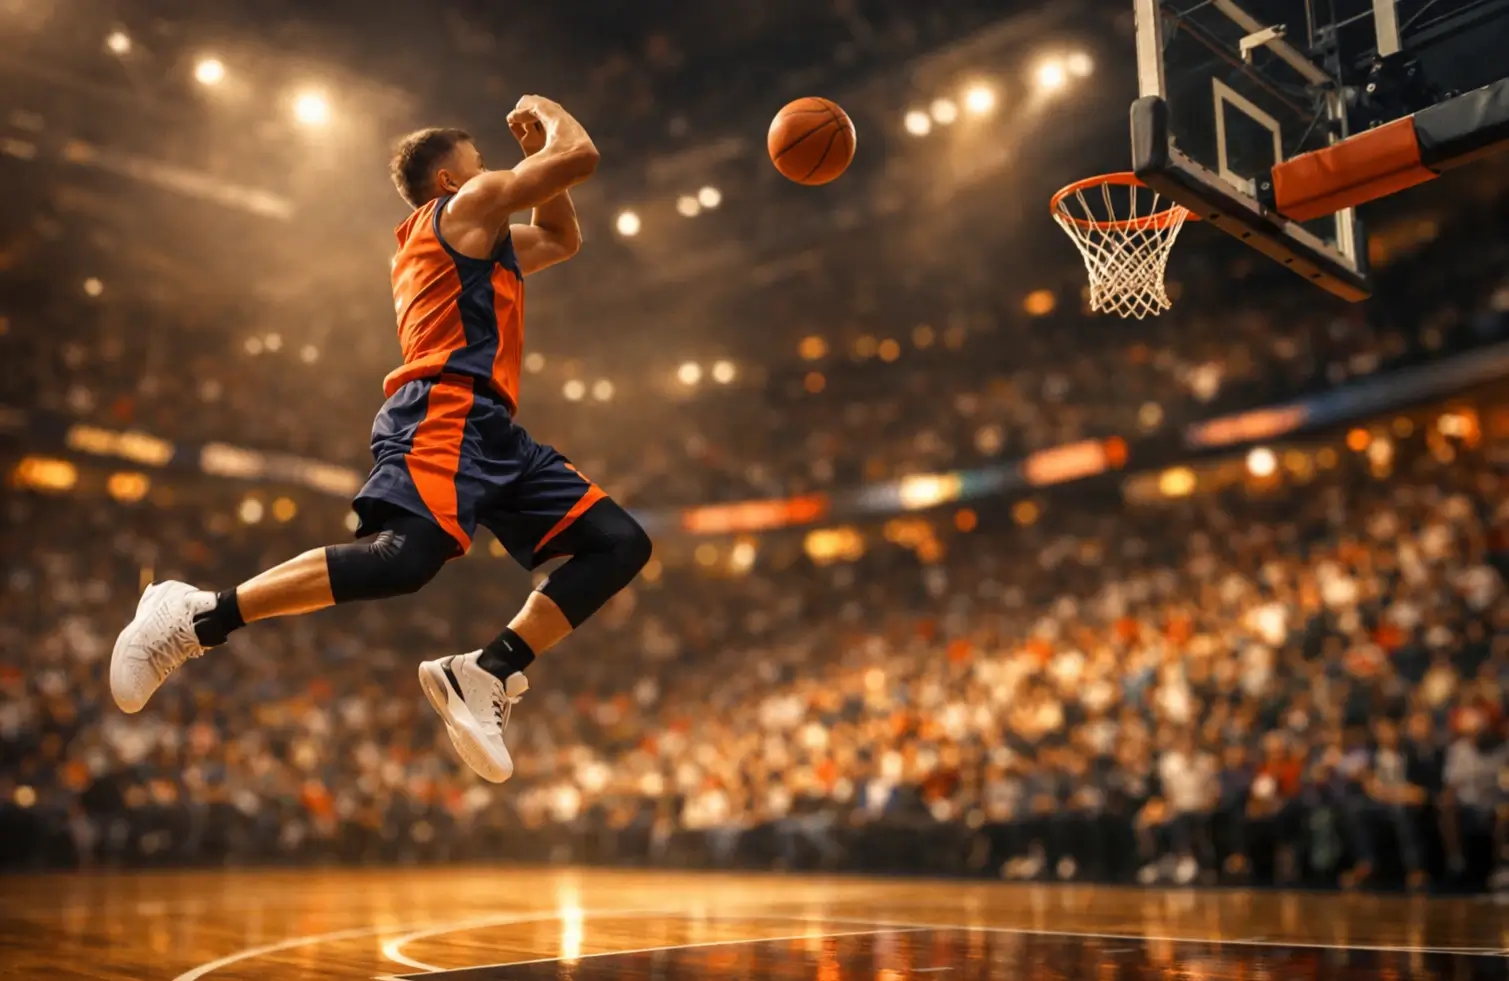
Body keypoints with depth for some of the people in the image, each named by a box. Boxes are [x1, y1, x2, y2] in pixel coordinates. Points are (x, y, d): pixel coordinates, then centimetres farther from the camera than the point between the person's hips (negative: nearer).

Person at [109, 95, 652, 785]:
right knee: (408, 555, -32)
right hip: (447, 413, -9)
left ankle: (486, 675, -13)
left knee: (621, 545, -2)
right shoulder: (470, 205, 10)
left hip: (492, 431, 9)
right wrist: (544, 110, 25)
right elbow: (581, 156, 4)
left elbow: (563, 240, 46)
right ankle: (195, 618, -21)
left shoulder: (479, 238, 35)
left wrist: (537, 152, 36)